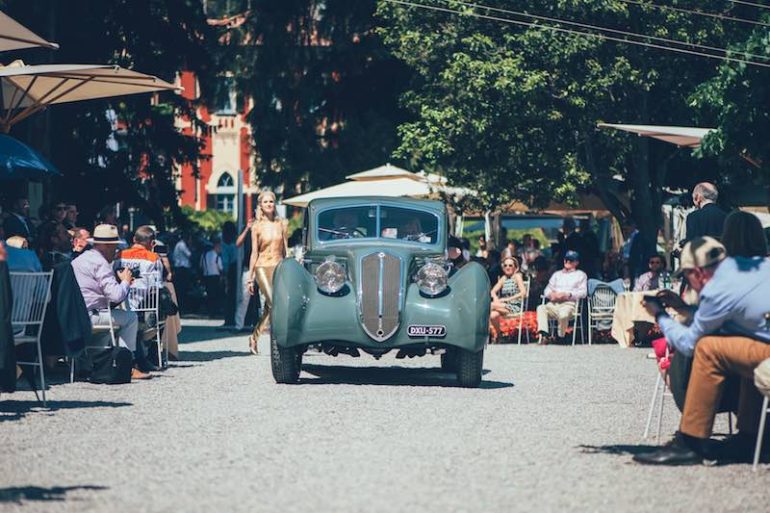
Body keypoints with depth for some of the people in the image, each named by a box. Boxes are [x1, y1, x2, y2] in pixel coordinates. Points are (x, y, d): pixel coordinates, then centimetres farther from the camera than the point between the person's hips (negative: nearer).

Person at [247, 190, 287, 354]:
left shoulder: (281, 225, 8)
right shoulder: (257, 227, 3)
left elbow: (285, 250, 11)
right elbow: (254, 253, 4)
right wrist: (250, 277, 3)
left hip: (278, 267, 3)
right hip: (262, 267, -3)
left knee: (269, 308, 3)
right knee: (274, 304, -17)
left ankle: (254, 337, 18)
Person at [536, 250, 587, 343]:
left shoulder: (580, 275, 17)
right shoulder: (557, 274, 32)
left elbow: (583, 292, 2)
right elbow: (547, 290, 23)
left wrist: (567, 295, -12)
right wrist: (551, 294, -3)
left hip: (568, 303, -4)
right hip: (553, 303, 4)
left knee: (564, 314, -40)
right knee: (541, 308, -30)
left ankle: (561, 337, -21)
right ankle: (544, 335, -43)